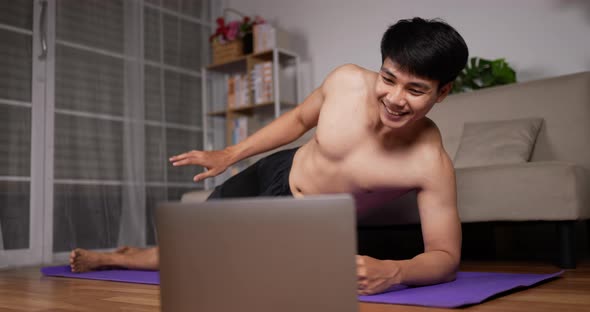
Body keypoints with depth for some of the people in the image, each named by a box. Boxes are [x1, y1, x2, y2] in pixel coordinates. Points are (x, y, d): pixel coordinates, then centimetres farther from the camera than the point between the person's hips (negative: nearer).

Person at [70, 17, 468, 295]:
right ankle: (108, 257, 51)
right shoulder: (346, 80, -21)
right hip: (275, 174, 2)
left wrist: (395, 271, -48)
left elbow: (446, 255, -26)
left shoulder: (432, 165, -32)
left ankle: (119, 258, 42)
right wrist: (230, 154, 2)